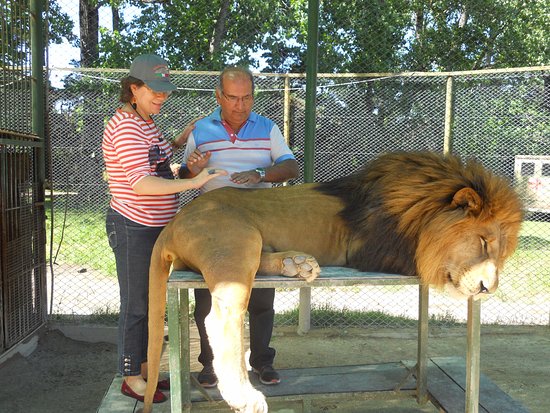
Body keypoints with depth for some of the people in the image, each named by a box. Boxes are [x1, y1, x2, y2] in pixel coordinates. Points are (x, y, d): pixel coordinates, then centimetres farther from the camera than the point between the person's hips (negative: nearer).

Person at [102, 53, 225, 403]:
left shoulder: (144, 122, 12)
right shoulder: (126, 127, -19)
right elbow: (141, 184, -29)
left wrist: (178, 142, 13)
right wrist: (194, 183, -31)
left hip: (155, 228, 10)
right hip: (133, 229, -10)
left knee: (151, 301, 18)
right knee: (136, 305, 3)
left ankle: (143, 368, 34)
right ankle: (131, 378, 21)